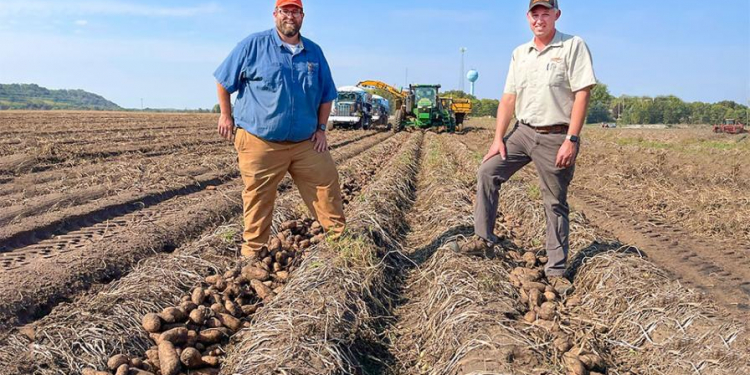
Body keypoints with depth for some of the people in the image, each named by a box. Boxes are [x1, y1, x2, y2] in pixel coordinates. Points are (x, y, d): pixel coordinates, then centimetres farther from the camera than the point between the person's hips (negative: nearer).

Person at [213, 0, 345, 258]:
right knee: (258, 197, 3)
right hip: (259, 142, -3)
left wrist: (321, 128, 8)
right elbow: (224, 81, 5)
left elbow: (326, 94, 17)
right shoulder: (253, 45, -2)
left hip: (306, 142, 4)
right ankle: (252, 251, 18)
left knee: (327, 183, 4)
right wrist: (226, 115, 3)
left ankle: (340, 236, 19)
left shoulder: (314, 52, 9)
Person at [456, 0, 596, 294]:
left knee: (556, 204, 2)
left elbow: (582, 94, -12)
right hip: (522, 132, 5)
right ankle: (484, 238, 8)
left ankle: (556, 271, 13)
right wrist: (498, 138, 1)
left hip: (556, 137, -5)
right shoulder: (519, 53, 11)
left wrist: (571, 140, -20)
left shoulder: (573, 46, -6)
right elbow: (508, 98, 9)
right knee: (487, 172, -4)